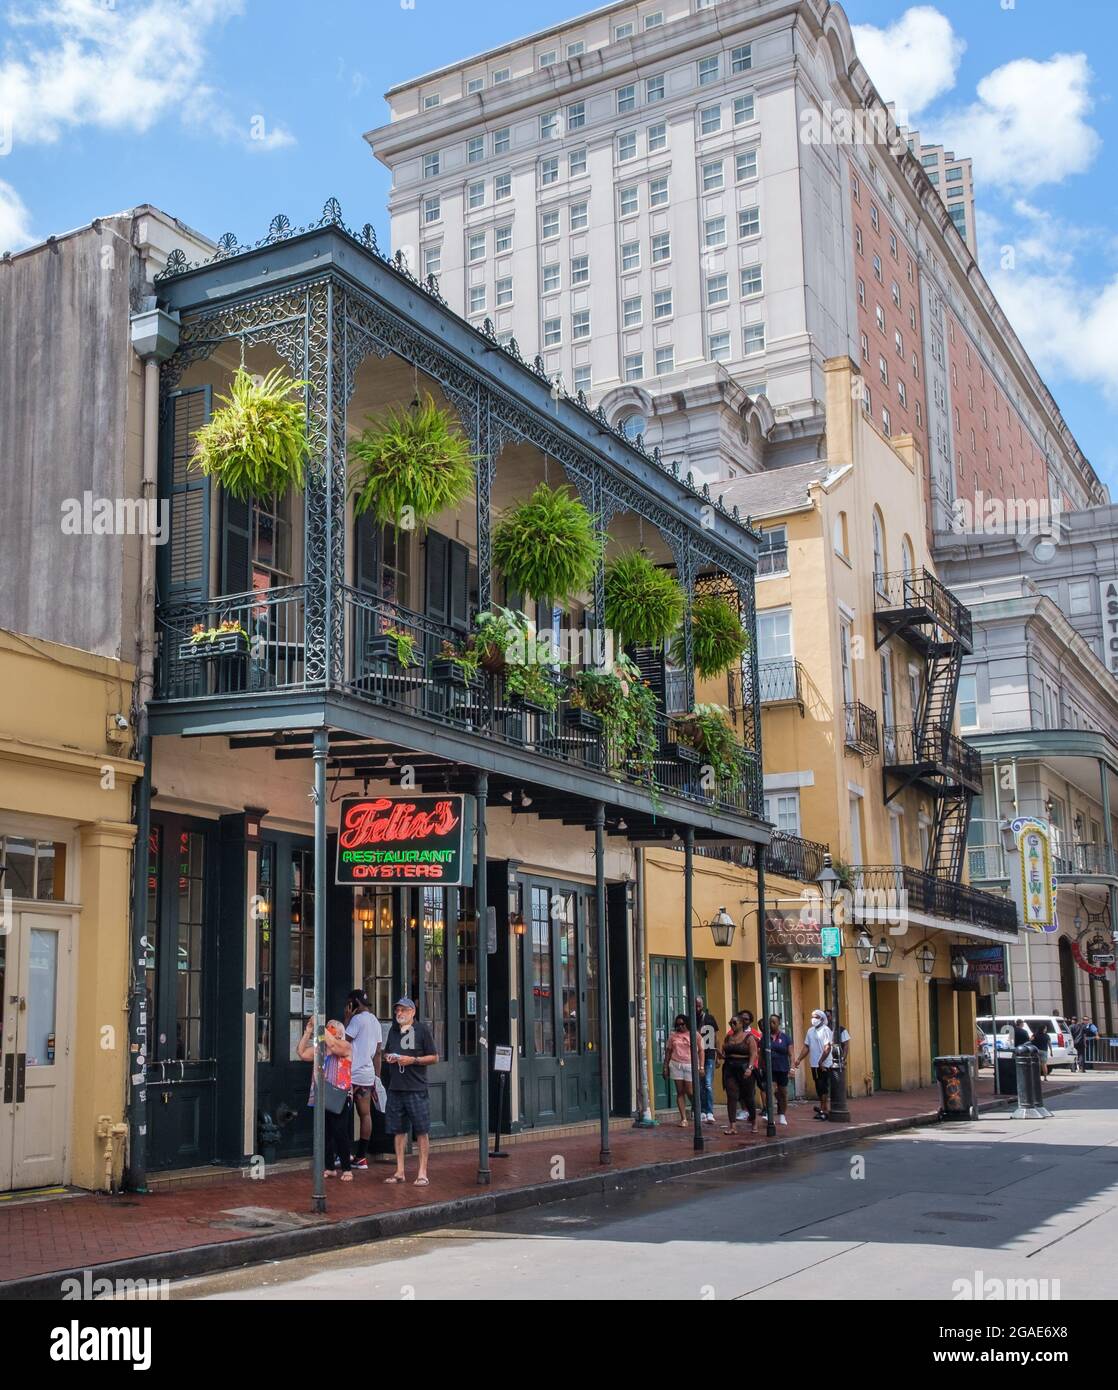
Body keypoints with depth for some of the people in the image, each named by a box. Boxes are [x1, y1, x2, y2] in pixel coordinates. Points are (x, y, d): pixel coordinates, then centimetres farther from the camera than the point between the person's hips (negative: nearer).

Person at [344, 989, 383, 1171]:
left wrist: (347, 1019, -4)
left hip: (354, 1076, -8)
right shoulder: (375, 1022, 16)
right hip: (368, 1075, 8)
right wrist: (376, 1078, 19)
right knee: (365, 1115, 6)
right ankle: (361, 1157, 7)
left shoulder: (358, 1018, -10)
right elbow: (378, 1052, 17)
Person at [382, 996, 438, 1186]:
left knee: (422, 1131, -3)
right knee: (398, 1130, 10)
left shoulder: (422, 1029, -3)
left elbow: (434, 1058, -3)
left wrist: (413, 1060, -15)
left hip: (416, 1088, -6)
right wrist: (388, 1057, 3)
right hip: (395, 1088, 6)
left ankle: (422, 1173, 1)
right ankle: (400, 1172, 18)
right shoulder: (393, 1030, 14)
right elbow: (386, 1053, 27)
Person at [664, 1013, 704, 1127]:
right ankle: (683, 1119, 3)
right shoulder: (673, 1035, 9)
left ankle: (695, 1108, 28)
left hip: (690, 1066, -2)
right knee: (680, 1092, 1)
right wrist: (665, 1067, 10)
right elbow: (668, 1052, 13)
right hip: (676, 1065, 2)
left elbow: (700, 1051, 3)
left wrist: (701, 1067, -5)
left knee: (690, 1091, -5)